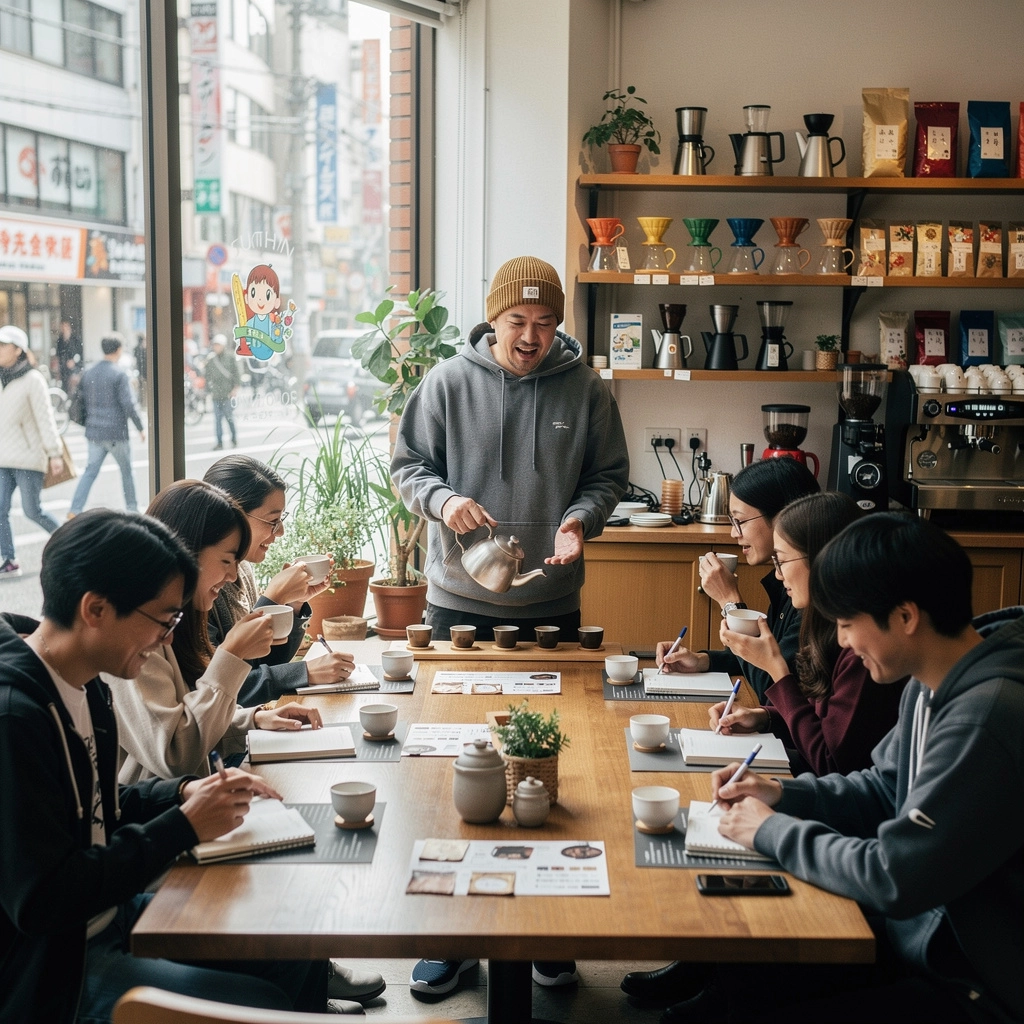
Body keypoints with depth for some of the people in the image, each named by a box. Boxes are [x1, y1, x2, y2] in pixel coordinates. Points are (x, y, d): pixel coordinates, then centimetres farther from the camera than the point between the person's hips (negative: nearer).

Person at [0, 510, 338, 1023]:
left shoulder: (86, 688, 3)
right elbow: (41, 901, -28)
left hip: (109, 916, 9)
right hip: (47, 971, -9)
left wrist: (182, 793, -1)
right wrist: (183, 827, -22)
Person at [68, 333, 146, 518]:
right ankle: (132, 509, 22)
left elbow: (81, 402, 11)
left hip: (94, 433, 5)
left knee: (90, 471, 7)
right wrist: (141, 428, -6)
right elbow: (129, 405, -16)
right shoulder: (119, 375, -12)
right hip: (116, 433, -5)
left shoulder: (88, 374, 7)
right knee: (127, 471, 11)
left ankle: (74, 510, -5)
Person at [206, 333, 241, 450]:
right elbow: (208, 376, 15)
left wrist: (236, 387, -5)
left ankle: (234, 439, 12)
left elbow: (236, 372, 1)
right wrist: (209, 390, 11)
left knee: (229, 416, -4)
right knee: (217, 418, 1)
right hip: (216, 394, 3)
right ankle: (219, 442, 6)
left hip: (228, 392, -3)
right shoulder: (210, 360, 10)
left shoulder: (230, 357, 1)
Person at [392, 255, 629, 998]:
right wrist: (441, 499, -15)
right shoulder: (447, 384, -1)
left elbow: (609, 476, 7)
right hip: (458, 607, 0)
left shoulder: (586, 391, 0)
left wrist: (581, 516, -13)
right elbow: (407, 464, 5)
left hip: (551, 608, 0)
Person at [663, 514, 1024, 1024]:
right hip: (915, 935, 8)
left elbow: (894, 878, -27)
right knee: (732, 979, 6)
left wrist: (774, 830, -13)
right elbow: (882, 790, 17)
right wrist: (782, 793, 2)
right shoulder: (932, 686, 2)